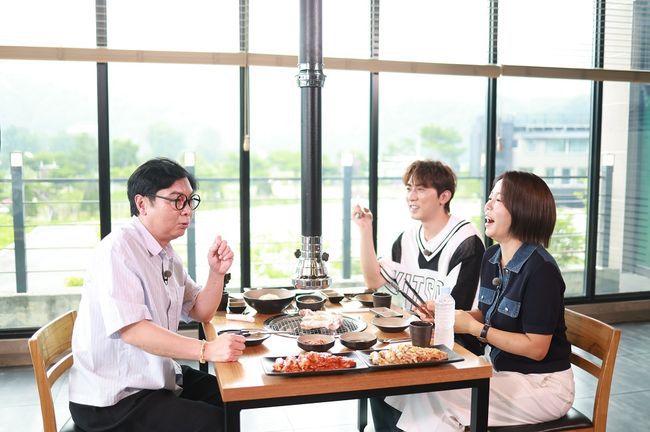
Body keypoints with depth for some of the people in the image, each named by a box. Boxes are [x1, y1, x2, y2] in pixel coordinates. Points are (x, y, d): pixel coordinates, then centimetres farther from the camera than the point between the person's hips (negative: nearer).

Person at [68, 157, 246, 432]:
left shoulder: (167, 254, 9)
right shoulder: (118, 249, -19)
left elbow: (201, 313, 14)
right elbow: (132, 330, -29)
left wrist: (217, 272, -4)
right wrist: (207, 350, -35)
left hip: (157, 377, 9)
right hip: (112, 399, -9)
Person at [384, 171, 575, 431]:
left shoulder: (540, 269, -21)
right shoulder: (491, 257, 3)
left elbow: (536, 348, -20)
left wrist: (474, 327, -19)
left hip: (542, 385, -7)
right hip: (502, 371, 7)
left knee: (435, 396, -20)